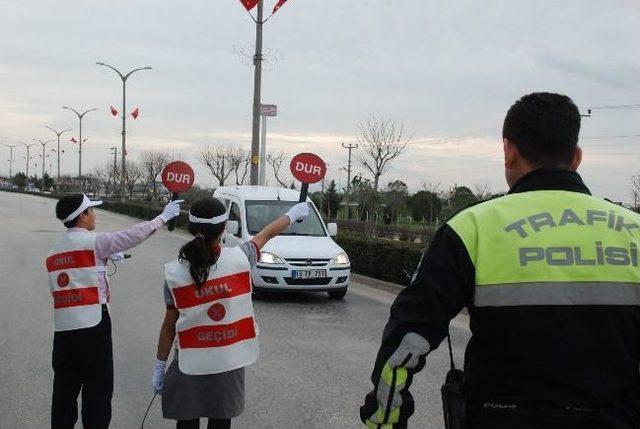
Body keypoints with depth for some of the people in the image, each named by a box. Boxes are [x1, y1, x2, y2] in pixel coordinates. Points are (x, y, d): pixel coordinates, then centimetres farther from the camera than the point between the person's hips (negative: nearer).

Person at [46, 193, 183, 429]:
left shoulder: (54, 251, 13)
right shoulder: (92, 241, -7)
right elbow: (133, 235, -9)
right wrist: (164, 216, 3)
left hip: (62, 327, 7)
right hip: (92, 324, -6)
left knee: (64, 390, 11)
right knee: (97, 389, 2)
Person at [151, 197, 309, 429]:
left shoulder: (174, 273, -10)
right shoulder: (239, 258, -11)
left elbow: (170, 325, -4)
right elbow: (267, 234, 7)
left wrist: (160, 366, 7)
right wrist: (294, 213, 25)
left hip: (190, 363, 0)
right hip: (229, 360, 0)